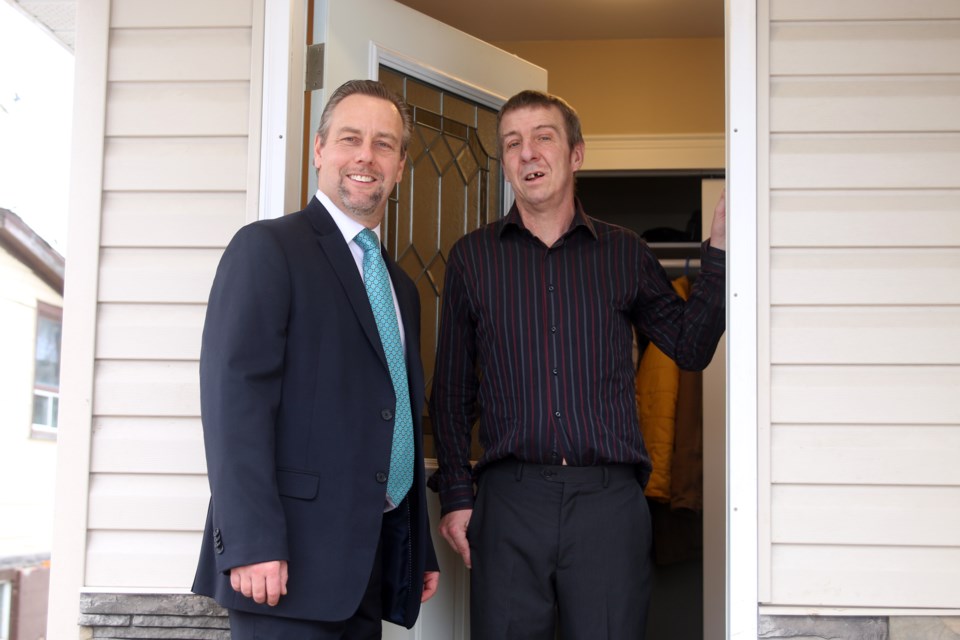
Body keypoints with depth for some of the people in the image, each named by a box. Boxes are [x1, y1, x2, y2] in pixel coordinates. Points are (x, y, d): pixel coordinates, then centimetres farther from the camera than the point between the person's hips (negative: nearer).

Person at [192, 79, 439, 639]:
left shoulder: (402, 287, 20)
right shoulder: (267, 248, -4)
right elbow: (235, 396, -14)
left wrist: (422, 550, 17)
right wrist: (251, 543, -22)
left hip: (376, 565, 7)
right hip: (290, 555, -7)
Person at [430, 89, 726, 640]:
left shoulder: (625, 254, 11)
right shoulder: (472, 257, 10)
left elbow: (691, 347, 12)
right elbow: (452, 389, 11)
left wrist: (720, 251, 2)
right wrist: (456, 495, 4)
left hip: (610, 498, 0)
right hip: (508, 501, 0)